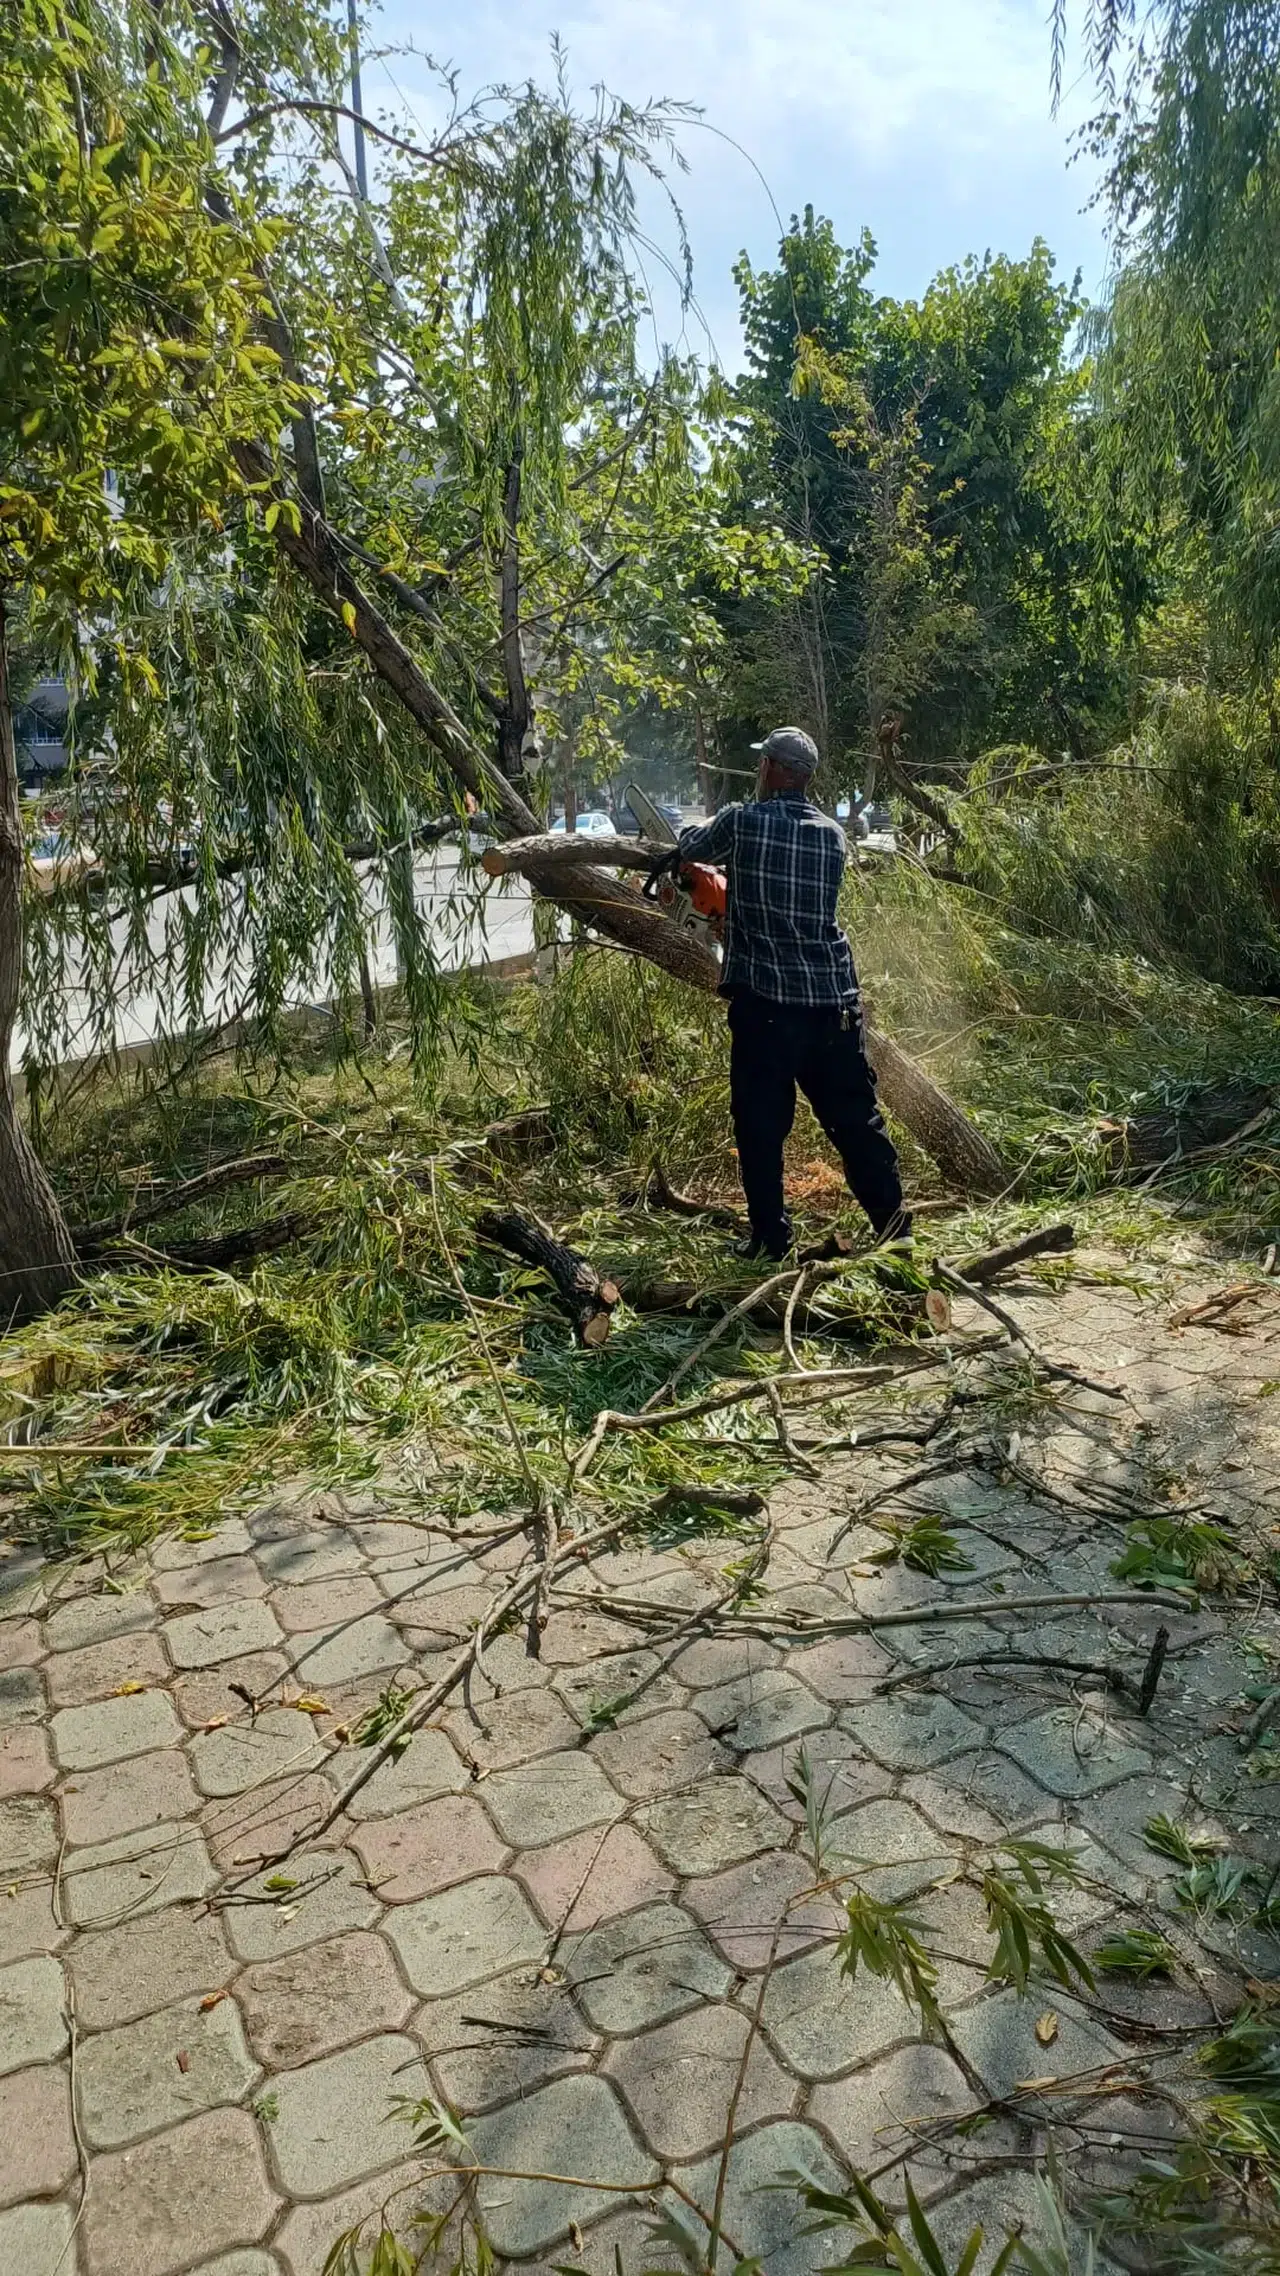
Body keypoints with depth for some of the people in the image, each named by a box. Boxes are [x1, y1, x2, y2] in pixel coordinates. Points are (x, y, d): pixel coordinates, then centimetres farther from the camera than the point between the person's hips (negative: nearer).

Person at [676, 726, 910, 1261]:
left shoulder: (741, 822, -5)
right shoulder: (832, 836, 7)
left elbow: (690, 846, 14)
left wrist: (703, 830, 38)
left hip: (765, 1001, -3)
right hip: (834, 999, 4)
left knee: (761, 1126, 7)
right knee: (855, 1120, 11)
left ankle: (769, 1237, 9)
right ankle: (894, 1227, 14)